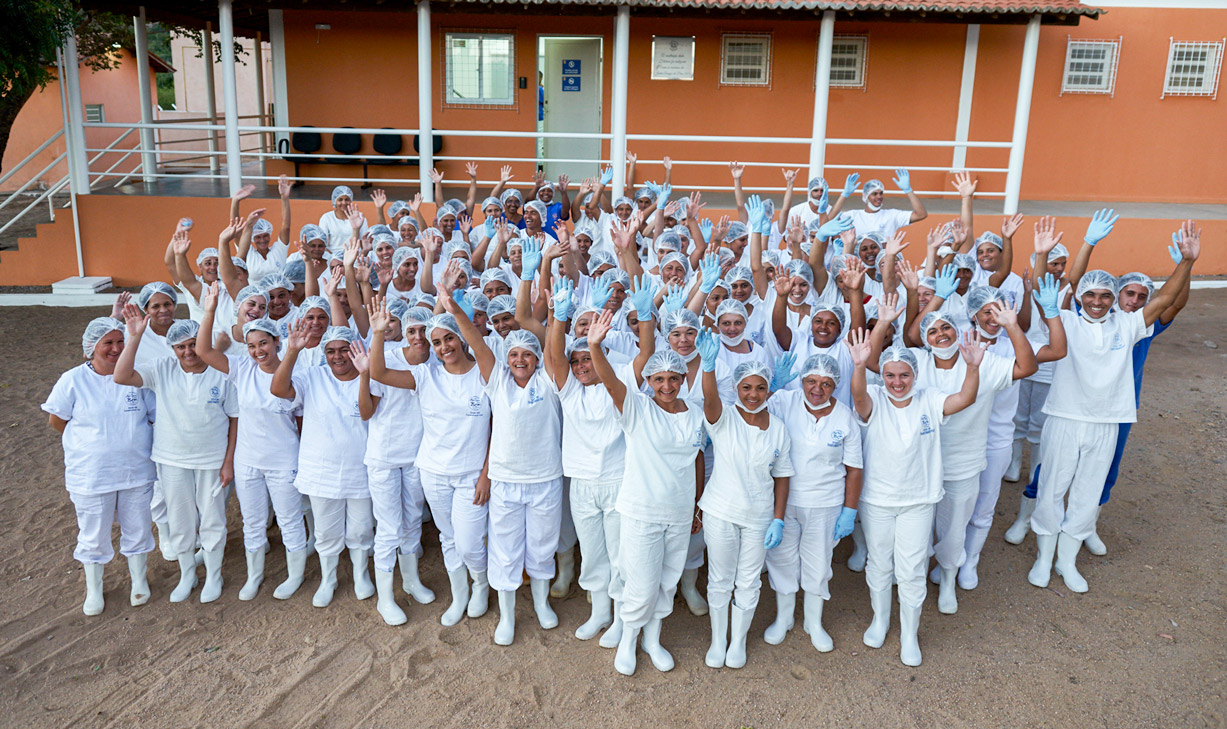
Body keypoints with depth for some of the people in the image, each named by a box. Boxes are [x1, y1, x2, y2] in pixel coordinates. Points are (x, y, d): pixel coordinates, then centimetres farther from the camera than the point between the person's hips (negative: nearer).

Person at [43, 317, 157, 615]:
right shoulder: (73, 381, -9)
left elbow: (156, 416, 2)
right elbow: (56, 420, 1)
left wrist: (131, 442, -2)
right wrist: (91, 440, 4)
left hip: (137, 471, 1)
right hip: (91, 475, -1)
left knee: (138, 528, 15)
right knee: (93, 534, 13)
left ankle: (138, 579, 38)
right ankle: (93, 589, 35)